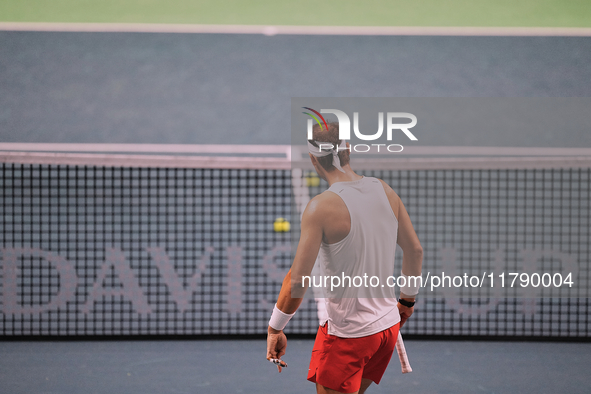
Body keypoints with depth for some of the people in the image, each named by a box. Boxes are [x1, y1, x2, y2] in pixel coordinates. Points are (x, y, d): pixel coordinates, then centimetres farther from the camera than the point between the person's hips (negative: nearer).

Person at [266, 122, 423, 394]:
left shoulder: (321, 207, -19)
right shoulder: (384, 191, 0)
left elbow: (298, 280, -21)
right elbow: (415, 250, 11)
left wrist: (275, 328, -8)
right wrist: (408, 299, 26)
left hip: (346, 335, -6)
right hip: (389, 324, 7)